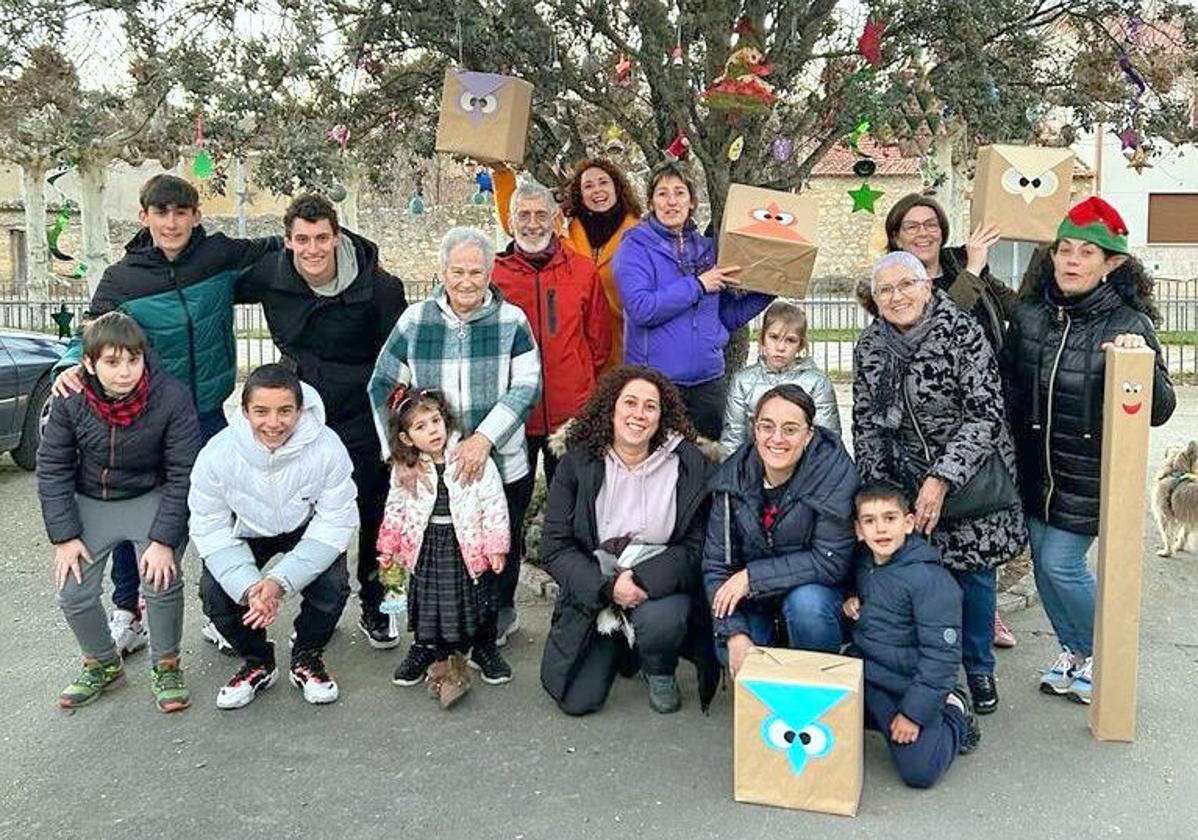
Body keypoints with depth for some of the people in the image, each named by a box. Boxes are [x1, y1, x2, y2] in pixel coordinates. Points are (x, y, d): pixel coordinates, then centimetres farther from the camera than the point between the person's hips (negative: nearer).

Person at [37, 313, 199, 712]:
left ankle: (165, 665, 7)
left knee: (161, 581, -20)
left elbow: (183, 473, -19)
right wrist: (64, 536, -11)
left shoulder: (171, 397, -24)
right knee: (73, 592, -5)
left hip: (152, 499, -3)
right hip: (90, 502, 3)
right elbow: (53, 467, -6)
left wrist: (165, 539, -22)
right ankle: (102, 663, 24)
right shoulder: (71, 399, -17)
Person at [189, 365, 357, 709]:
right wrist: (249, 586, -34)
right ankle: (257, 662, 9)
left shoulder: (327, 448, -31)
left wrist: (281, 581, -34)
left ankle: (306, 658, 7)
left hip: (306, 529, -1)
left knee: (333, 585, -25)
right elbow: (211, 530, -18)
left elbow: (335, 523, -24)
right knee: (214, 590, -20)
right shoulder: (216, 455, -27)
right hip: (245, 533, 1)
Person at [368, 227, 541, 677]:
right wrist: (398, 451, -7)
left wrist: (484, 438, -21)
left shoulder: (511, 320, -2)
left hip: (503, 467, 0)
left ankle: (488, 634, 39)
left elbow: (527, 386, -10)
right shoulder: (415, 320, 1)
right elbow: (383, 387, 3)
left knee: (500, 554, 13)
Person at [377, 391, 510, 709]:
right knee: (428, 602, 8)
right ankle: (433, 659, 25)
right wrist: (388, 551, 13)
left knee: (467, 603, 5)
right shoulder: (406, 469, -1)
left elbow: (493, 504, -9)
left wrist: (496, 547, -10)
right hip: (426, 548, 3)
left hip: (467, 547, -2)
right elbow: (395, 510, 11)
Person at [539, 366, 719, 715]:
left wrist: (642, 580, -23)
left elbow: (694, 547, -9)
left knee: (659, 622, -34)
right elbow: (554, 548, -7)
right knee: (577, 700, -9)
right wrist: (607, 587, -20)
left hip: (660, 584, -1)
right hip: (592, 591, 1)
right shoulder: (577, 463, -5)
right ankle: (618, 649, 24)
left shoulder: (690, 465, -7)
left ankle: (661, 674, 3)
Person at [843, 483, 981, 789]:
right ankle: (887, 718, 15)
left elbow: (941, 654, -19)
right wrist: (850, 604, 1)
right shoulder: (863, 566, 4)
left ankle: (955, 716, 13)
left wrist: (913, 712, -19)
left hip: (910, 684, -7)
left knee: (919, 772, -16)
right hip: (865, 677, 7)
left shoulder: (930, 579, -19)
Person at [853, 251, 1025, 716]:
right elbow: (865, 425, 4)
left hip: (972, 476, -3)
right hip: (907, 479, 3)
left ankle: (978, 668, 27)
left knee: (974, 572, 4)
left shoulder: (962, 333, -15)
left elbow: (986, 415, -18)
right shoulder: (869, 347, -1)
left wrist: (942, 479, -25)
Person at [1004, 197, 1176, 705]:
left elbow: (1160, 411, -14)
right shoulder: (1029, 316, -1)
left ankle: (1101, 657, 22)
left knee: (1061, 564, -4)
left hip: (1091, 472, -5)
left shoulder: (1130, 325, -12)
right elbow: (1009, 389, 9)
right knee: (1042, 561, 13)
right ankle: (1072, 653, 35)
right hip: (1035, 467, 5)